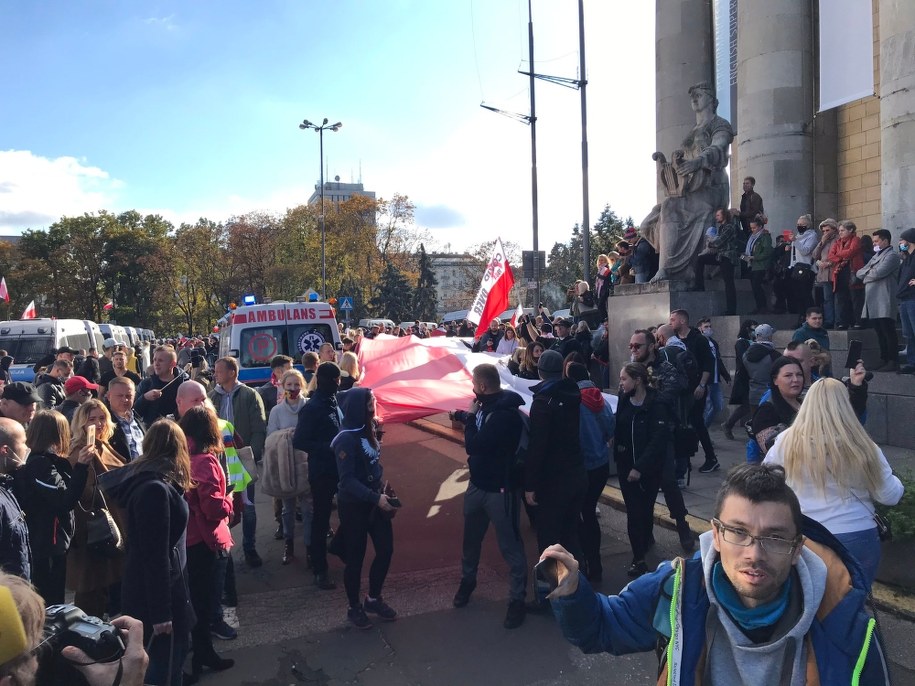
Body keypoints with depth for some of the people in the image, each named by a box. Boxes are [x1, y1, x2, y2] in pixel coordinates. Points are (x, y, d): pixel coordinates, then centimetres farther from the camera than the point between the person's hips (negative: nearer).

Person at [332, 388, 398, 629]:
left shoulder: (368, 429, 2)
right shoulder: (346, 439, -21)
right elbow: (347, 480, -24)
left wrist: (382, 491, 7)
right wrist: (376, 498, -30)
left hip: (375, 500, 7)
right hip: (354, 505, -7)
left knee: (385, 550, 11)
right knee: (355, 557, 6)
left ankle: (374, 599, 32)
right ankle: (355, 607, 26)